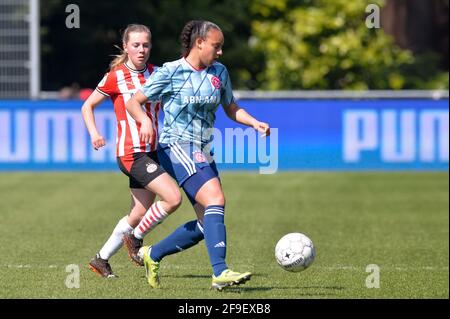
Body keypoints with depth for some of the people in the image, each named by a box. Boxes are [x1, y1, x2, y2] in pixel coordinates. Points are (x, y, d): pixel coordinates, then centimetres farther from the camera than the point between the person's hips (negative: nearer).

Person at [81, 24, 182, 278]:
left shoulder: (156, 73, 8)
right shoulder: (116, 77, -5)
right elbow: (87, 106, 4)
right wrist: (94, 133, -12)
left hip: (152, 151, 7)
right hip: (131, 152, -7)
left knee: (141, 213, 11)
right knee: (173, 198, -19)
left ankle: (101, 259, 25)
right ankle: (136, 238, 2)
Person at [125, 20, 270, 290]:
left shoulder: (219, 72, 11)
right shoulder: (171, 72, -6)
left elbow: (231, 108, 22)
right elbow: (133, 102, -4)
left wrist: (255, 123, 3)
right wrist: (145, 120, -25)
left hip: (203, 152, 8)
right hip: (176, 147, -8)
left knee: (208, 224, 4)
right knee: (216, 198, -27)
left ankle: (153, 255, 24)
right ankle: (220, 273, -33)